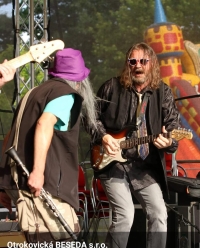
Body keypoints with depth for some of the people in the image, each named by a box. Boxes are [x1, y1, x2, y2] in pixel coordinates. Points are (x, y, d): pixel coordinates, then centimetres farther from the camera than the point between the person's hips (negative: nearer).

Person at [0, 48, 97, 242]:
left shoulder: (36, 93, 24)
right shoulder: (66, 94, -2)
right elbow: (44, 125, -21)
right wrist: (38, 171, -27)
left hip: (20, 179, 9)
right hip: (46, 182, -9)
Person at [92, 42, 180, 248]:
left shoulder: (163, 92, 2)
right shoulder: (111, 87, -1)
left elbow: (174, 127, -1)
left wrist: (168, 142, -23)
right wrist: (103, 136, -8)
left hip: (146, 167, 2)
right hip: (112, 162, -2)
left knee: (159, 214, -6)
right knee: (125, 215, -16)